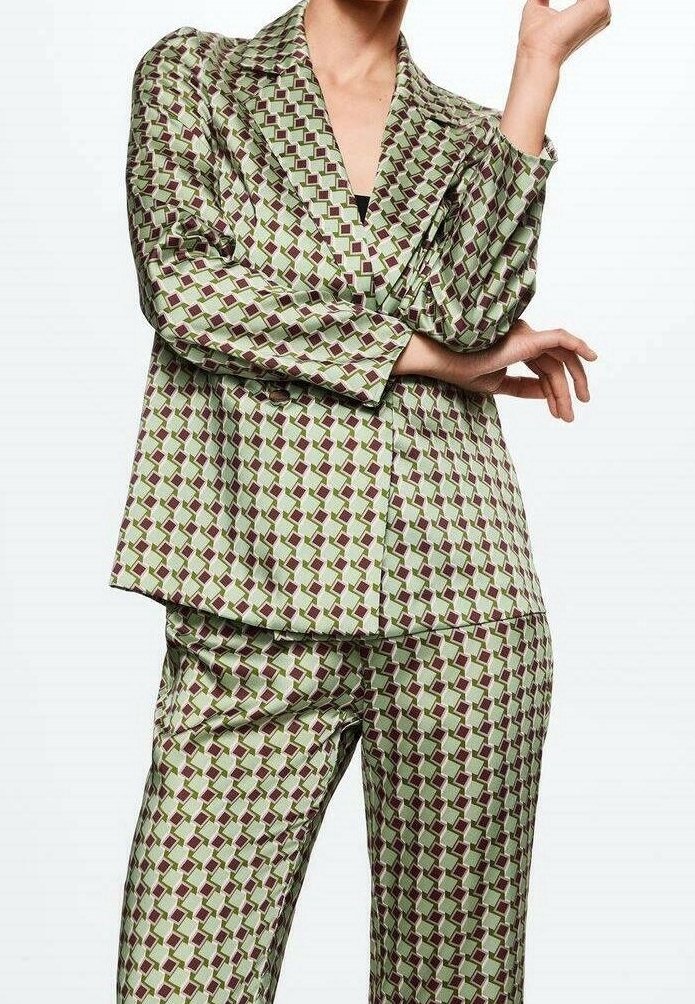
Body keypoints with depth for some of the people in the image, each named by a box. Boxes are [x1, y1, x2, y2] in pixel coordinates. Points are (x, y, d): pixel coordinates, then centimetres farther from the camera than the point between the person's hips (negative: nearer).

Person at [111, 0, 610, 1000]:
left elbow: (469, 312, -4)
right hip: (253, 618, -1)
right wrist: (432, 356, -2)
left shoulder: (473, 136, 17)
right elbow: (188, 287, -4)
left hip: (459, 614, 2)